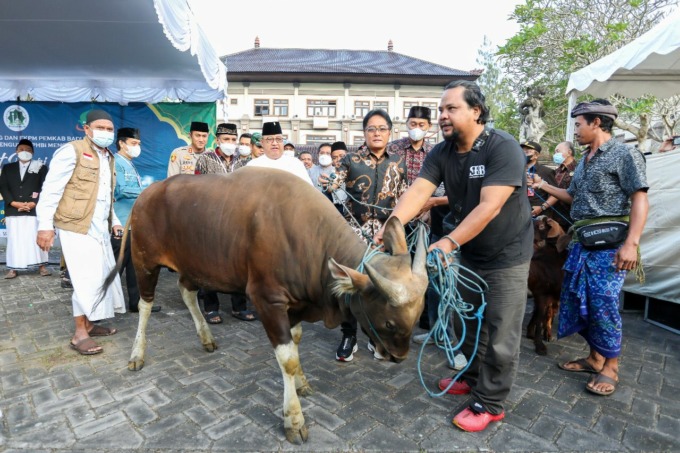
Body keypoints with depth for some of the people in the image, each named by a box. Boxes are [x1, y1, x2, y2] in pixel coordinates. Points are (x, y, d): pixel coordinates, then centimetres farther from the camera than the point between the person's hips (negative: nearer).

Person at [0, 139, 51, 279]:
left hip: (34, 209, -2)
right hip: (13, 210, 2)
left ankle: (42, 266, 1)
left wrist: (33, 203, -13)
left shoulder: (41, 167, 9)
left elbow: (44, 188, -1)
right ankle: (12, 268, 5)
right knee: (14, 239, 2)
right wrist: (14, 203, -9)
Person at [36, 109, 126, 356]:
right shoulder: (71, 151, -7)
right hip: (77, 227, -8)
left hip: (100, 229, 8)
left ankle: (89, 323, 25)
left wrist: (114, 221, 16)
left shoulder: (108, 157, 17)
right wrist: (45, 225, -17)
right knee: (87, 279, -9)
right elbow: (50, 190, -12)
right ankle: (79, 334, 3)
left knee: (103, 276, 10)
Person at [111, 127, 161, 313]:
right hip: (122, 224, -9)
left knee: (135, 265, 13)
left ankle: (136, 302, 22)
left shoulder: (130, 165, 18)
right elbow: (122, 190, -22)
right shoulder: (116, 163, -10)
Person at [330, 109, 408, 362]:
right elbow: (333, 192, -2)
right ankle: (348, 337, 19)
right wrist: (326, 186, -23)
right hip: (355, 232, -2)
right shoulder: (350, 160, 2)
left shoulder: (398, 162, 9)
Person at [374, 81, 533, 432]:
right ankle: (474, 378, 42)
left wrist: (449, 242, -40)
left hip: (506, 256, -6)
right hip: (468, 252, 6)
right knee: (466, 322, 19)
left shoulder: (503, 148, -22)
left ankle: (490, 403, 24)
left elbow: (490, 207, -31)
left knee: (499, 334, 5)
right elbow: (417, 192, -18)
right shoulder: (441, 153, -5)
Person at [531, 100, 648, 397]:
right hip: (582, 241, 8)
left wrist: (631, 243, -21)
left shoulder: (624, 154, -6)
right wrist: (543, 186, 19)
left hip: (609, 242, -8)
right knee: (575, 300, 10)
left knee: (604, 304, -6)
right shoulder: (584, 161, 18)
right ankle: (595, 358, 25)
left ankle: (610, 367, 12)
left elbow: (640, 200, -13)